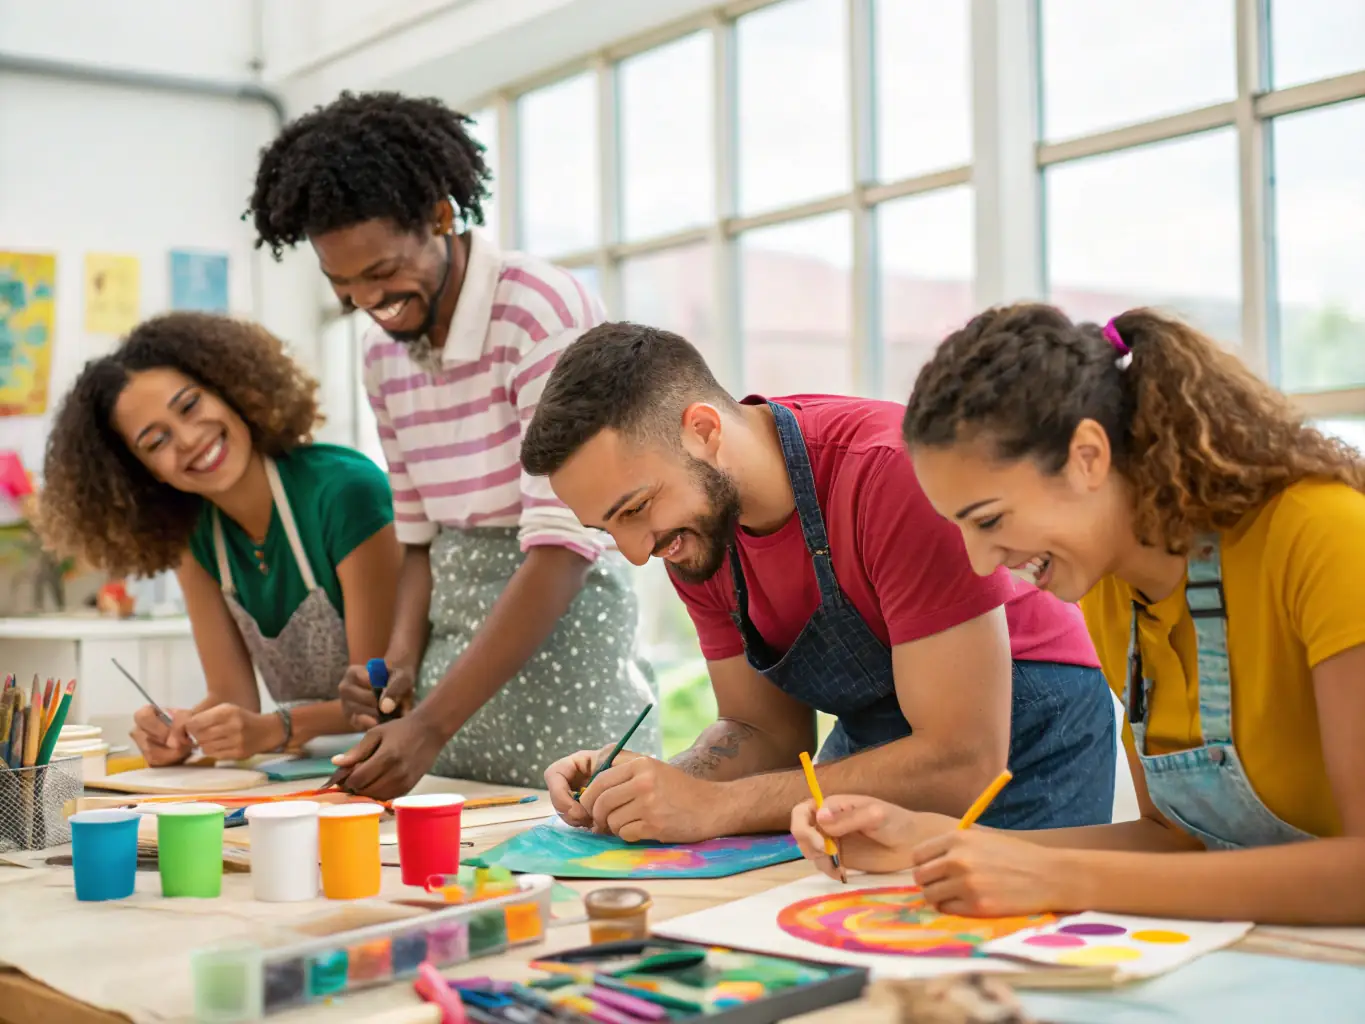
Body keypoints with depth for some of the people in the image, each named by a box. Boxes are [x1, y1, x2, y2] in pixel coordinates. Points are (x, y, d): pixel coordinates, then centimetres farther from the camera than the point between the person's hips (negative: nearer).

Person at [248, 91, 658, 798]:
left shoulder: (540, 310, -15)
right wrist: (402, 660, -4)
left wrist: (431, 725, -23)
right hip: (456, 653, 6)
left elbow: (562, 548, -20)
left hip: (558, 631, -6)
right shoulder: (383, 353, 9)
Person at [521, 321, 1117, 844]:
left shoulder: (894, 471, -28)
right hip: (874, 739, 5)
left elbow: (963, 763, -29)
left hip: (1025, 736, -5)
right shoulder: (693, 522, -7)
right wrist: (643, 784, -17)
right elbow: (768, 730, 2)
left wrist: (716, 806, -30)